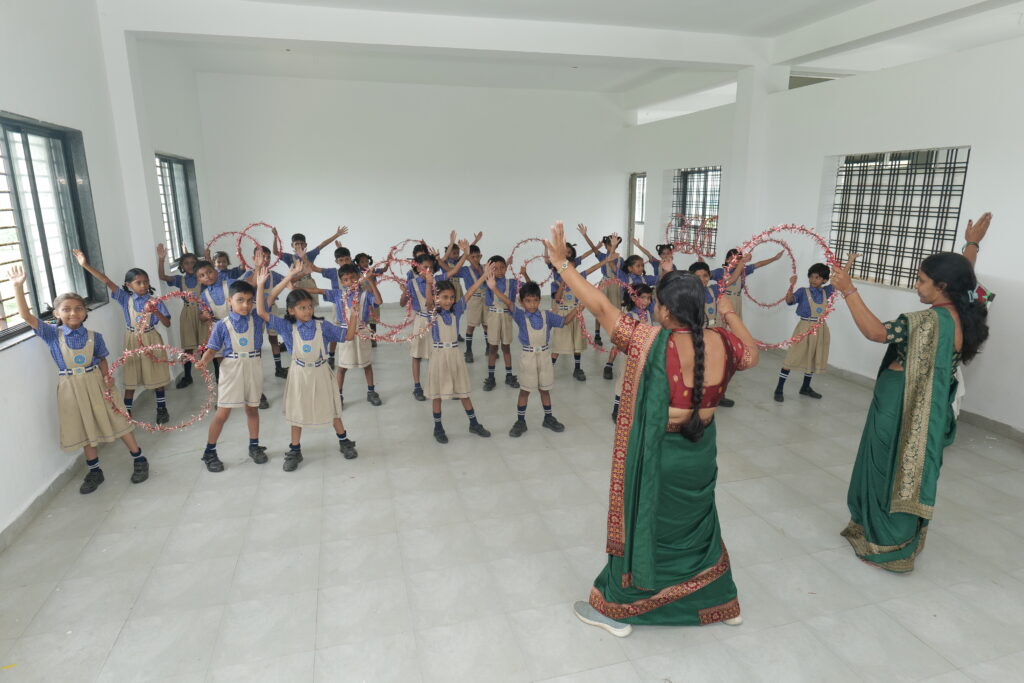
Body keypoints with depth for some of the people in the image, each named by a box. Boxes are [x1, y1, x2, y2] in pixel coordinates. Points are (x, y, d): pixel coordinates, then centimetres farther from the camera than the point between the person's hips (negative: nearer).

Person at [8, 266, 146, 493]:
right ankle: (94, 471, 27)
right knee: (85, 430, 12)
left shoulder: (94, 336, -5)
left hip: (96, 383, -1)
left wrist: (107, 377, -12)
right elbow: (26, 316, -14)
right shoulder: (53, 334, -7)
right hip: (72, 388, 1)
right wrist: (18, 286, -22)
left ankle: (139, 460, 19)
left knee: (117, 421, 6)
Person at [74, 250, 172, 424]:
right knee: (131, 378, 8)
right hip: (132, 341, 1)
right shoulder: (125, 298, -4)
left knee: (157, 376, 9)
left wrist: (156, 312, -25)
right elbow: (107, 281, -13)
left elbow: (167, 324, -8)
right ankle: (126, 412, 17)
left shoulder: (155, 300, -6)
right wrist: (86, 265, -21)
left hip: (151, 340, -1)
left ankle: (162, 409, 23)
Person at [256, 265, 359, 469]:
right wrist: (260, 286, -21)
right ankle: (294, 451, 26)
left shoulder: (322, 325, -9)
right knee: (297, 412, 12)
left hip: (321, 372, 0)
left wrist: (353, 317, -22)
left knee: (331, 407, 14)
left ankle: (344, 442, 31)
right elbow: (261, 312, -14)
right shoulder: (287, 327, -9)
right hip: (299, 374, 0)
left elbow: (348, 336, -7)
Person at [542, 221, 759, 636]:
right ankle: (722, 602, 44)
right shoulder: (721, 343, -9)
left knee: (644, 524, 11)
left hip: (657, 454, -5)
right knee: (696, 523, 25)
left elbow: (600, 307, -23)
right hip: (699, 452, 5)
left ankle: (616, 609, 29)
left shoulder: (652, 343, -25)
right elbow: (752, 356, 13)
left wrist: (561, 263, -17)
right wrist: (731, 316, 22)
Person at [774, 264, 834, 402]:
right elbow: (789, 300, -21)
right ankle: (779, 389, -1)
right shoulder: (803, 291, -7)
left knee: (813, 359, 16)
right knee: (792, 358, -5)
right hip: (805, 328, -5)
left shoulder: (825, 291, 6)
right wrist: (791, 286, -35)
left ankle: (806, 387, 32)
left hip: (820, 329, 5)